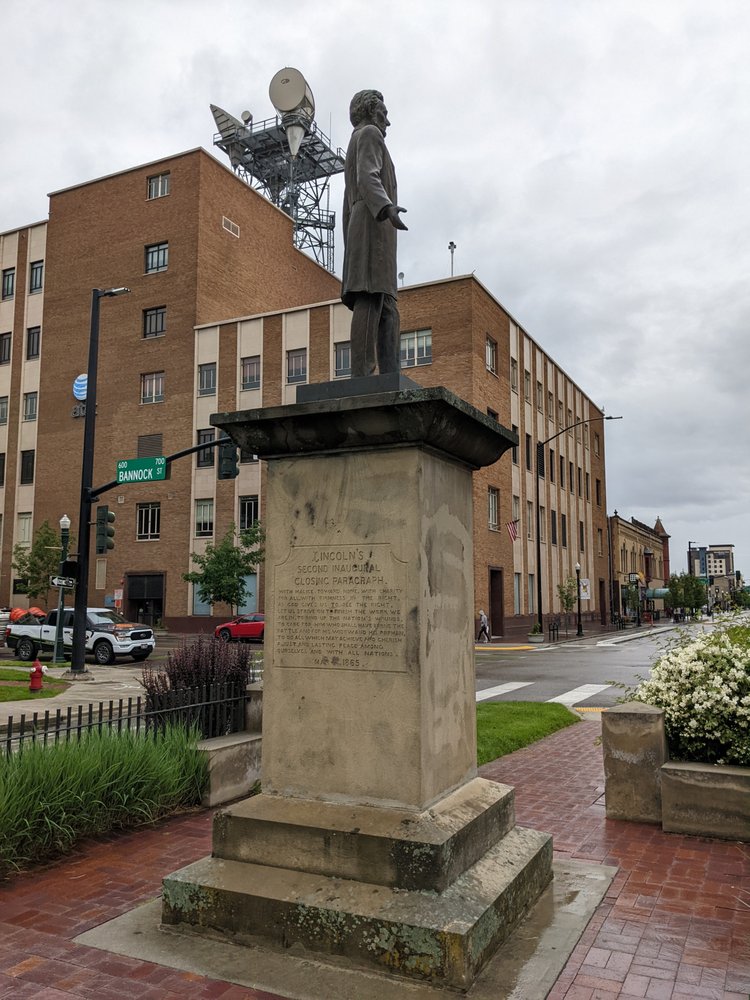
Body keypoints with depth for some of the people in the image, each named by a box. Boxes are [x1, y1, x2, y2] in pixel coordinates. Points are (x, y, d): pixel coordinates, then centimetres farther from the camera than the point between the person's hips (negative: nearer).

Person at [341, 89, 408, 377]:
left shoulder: (352, 159, 35)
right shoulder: (369, 134, 7)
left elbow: (348, 211, 28)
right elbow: (367, 179, -13)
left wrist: (353, 256, 24)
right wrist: (388, 207, -31)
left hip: (360, 233, 9)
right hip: (374, 226, -9)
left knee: (387, 313, -3)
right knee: (370, 301, -20)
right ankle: (361, 377, -30)